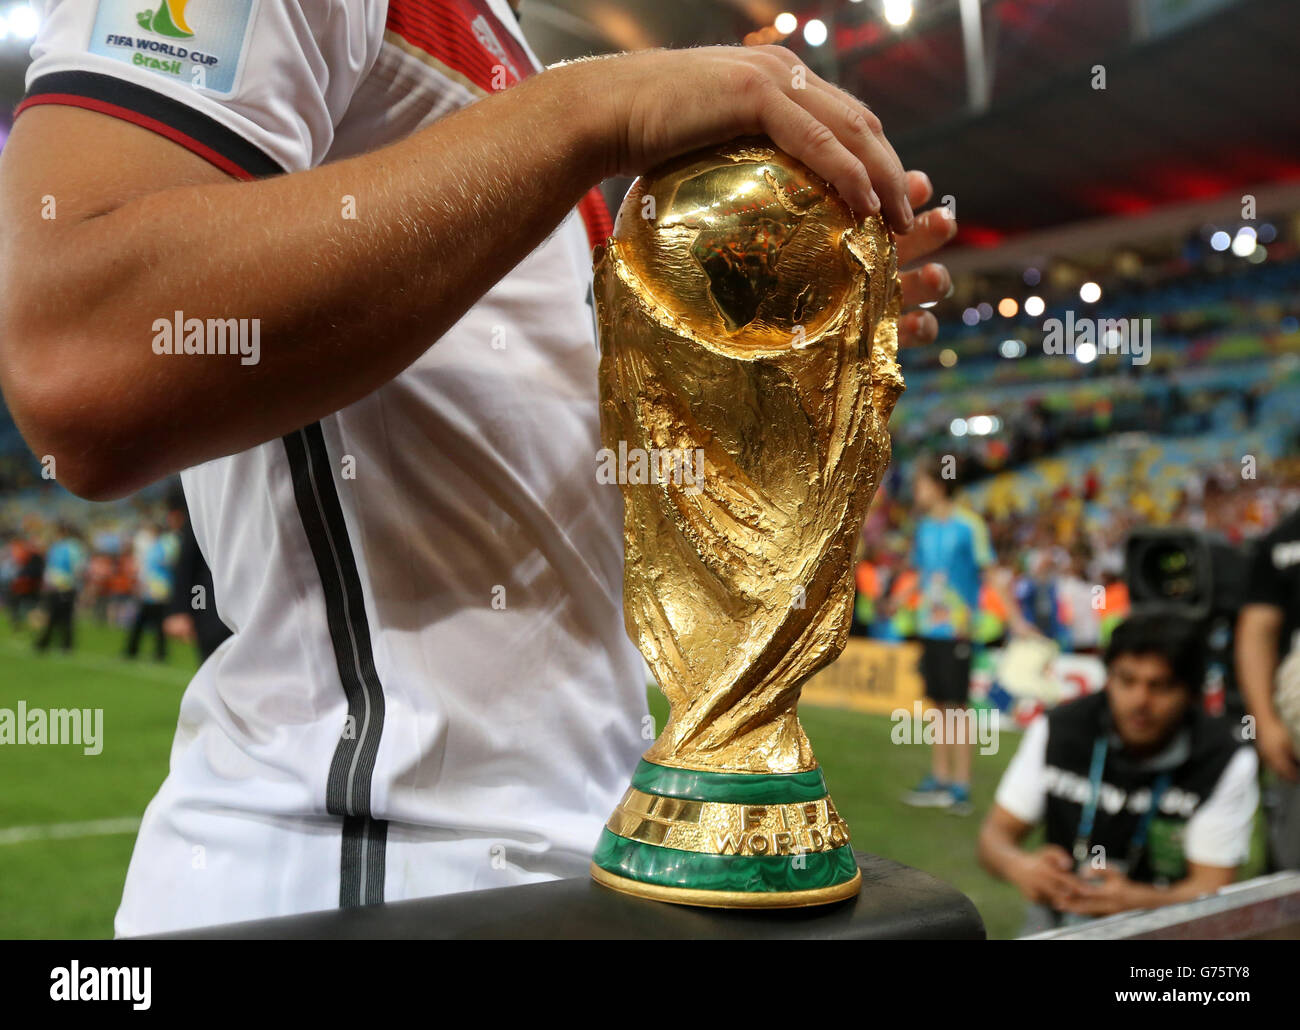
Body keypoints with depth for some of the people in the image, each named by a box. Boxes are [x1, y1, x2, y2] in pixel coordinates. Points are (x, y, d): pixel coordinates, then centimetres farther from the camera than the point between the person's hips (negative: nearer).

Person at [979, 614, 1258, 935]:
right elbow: (995, 834, -2)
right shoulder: (1057, 730, -6)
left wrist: (1132, 899, -32)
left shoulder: (1226, 762, -12)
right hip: (1061, 914, 0)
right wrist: (1021, 867, -26)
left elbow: (1210, 889, -12)